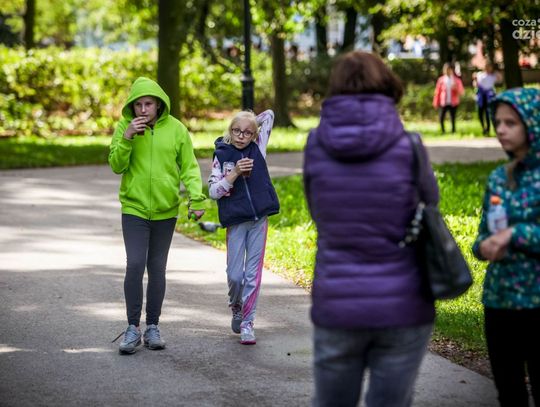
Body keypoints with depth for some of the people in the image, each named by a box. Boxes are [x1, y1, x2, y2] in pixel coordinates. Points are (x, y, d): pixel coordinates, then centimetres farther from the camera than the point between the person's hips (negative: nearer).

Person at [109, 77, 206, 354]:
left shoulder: (176, 129, -2)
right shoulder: (124, 126, -3)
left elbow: (189, 168, 0)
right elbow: (116, 166, -5)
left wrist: (196, 198, -13)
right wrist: (127, 138, -19)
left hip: (166, 210, 1)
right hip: (134, 208, -1)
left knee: (157, 269, 9)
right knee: (135, 265, -12)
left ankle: (152, 327, 18)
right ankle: (133, 328, -2)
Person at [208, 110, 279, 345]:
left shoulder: (257, 149, 5)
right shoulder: (222, 155, 0)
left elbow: (269, 115, 14)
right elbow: (213, 191, -8)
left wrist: (252, 122, 15)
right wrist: (235, 172, -17)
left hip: (259, 219, 1)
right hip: (236, 222, -1)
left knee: (253, 274, 1)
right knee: (234, 275, -1)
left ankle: (247, 323, 8)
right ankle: (236, 309, 28)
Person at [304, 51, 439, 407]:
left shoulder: (316, 145, -2)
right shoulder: (406, 147, -8)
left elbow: (320, 215, 7)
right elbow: (429, 204, 7)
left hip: (337, 306, 2)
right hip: (402, 308, -2)